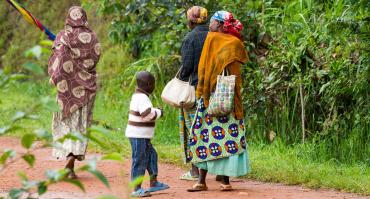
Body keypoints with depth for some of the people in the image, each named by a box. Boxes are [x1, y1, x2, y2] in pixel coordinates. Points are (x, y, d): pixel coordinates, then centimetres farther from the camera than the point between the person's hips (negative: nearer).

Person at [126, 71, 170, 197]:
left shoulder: (138, 96, 14)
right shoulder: (142, 98, -19)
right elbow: (147, 114, -31)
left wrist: (155, 111, 12)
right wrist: (158, 113, -14)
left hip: (142, 136, 10)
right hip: (139, 136, -10)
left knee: (152, 156, 18)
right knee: (140, 161, -5)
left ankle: (153, 183, 25)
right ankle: (137, 189, 0)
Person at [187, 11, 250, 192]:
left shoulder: (212, 38, -4)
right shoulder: (236, 43, 7)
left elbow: (203, 68, -5)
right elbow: (237, 73, 5)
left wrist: (201, 92, -1)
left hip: (212, 95, -4)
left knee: (206, 135, -1)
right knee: (230, 134, 2)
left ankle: (202, 180, -3)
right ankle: (225, 180, 0)